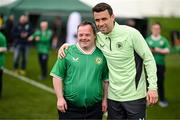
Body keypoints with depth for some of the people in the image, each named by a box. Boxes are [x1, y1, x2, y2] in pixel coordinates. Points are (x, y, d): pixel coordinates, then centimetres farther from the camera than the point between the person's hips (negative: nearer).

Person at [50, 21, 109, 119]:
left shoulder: (101, 54, 4)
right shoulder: (68, 52, -3)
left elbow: (106, 80, 11)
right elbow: (57, 76, -2)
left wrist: (105, 99, 8)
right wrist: (60, 98, -7)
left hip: (94, 109, 2)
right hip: (70, 107, -2)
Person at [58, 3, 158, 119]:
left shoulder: (131, 33, -12)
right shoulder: (97, 37, 1)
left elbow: (149, 59, -8)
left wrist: (153, 87, -14)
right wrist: (66, 45, -1)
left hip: (134, 96, -4)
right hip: (113, 96, 5)